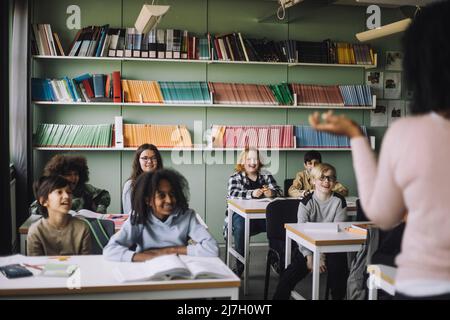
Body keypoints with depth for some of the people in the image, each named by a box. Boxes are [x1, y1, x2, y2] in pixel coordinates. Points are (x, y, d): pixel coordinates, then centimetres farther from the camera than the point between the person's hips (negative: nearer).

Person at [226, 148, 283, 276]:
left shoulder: (266, 176, 17)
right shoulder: (235, 178, 6)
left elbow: (279, 191, 5)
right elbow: (232, 194, -14)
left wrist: (271, 193, -19)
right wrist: (252, 193, -29)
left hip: (263, 215, 3)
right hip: (242, 215, -3)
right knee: (240, 225, -35)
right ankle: (240, 265, -21)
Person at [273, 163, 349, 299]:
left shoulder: (339, 201, -2)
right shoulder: (306, 202, -3)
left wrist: (322, 255, -17)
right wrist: (309, 256, -23)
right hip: (309, 246, 0)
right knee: (289, 275, -17)